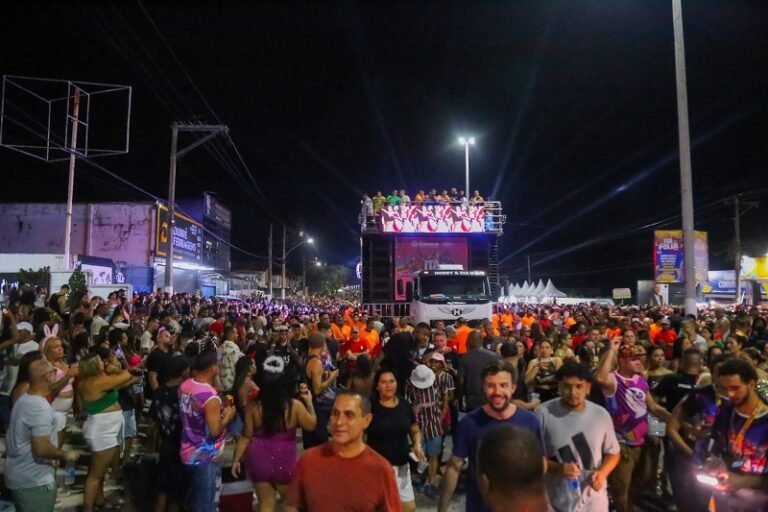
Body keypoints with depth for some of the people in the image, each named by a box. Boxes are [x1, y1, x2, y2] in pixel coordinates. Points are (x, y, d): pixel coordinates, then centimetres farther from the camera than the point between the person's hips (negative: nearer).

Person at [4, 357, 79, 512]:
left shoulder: (23, 400, 6)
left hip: (17, 477, 9)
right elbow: (41, 449, -28)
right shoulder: (41, 407, -24)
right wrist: (65, 455, -12)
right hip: (34, 482, -9)